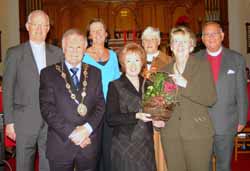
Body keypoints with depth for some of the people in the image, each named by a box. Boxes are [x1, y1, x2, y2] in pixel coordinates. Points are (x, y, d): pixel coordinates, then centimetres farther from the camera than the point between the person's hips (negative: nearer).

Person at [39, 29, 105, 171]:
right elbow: (47, 108, -8)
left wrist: (87, 128, -13)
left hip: (89, 143, 2)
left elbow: (100, 105, 3)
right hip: (61, 144, -2)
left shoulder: (95, 73, 8)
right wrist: (71, 132, -14)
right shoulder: (48, 73, 0)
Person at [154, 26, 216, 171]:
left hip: (197, 132, -3)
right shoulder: (165, 71, 11)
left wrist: (186, 84, -19)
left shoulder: (203, 65, 1)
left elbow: (211, 99, -9)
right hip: (170, 133, 3)